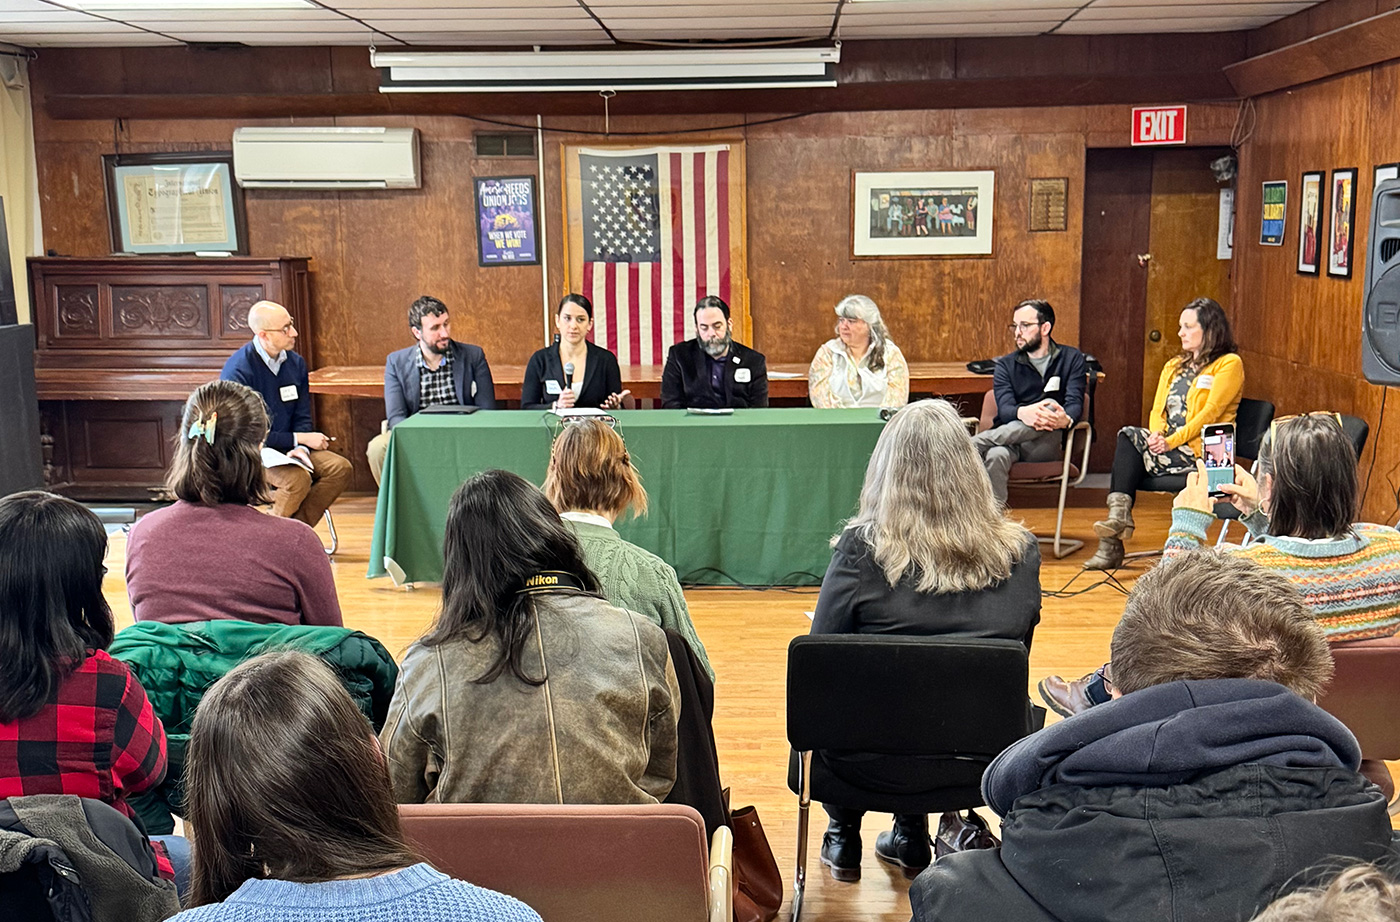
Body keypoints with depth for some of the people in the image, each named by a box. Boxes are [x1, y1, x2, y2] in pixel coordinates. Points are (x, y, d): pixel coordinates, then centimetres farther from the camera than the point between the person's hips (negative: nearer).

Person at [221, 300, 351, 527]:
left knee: (340, 468, -16)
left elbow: (302, 418, 8)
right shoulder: (237, 370, -15)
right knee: (298, 478, -32)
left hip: (287, 449, 7)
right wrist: (299, 439, -15)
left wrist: (300, 448, -14)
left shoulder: (295, 363, 6)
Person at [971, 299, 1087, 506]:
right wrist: (1022, 413, -32)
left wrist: (1066, 420, -32)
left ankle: (976, 443, -35)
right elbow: (1004, 409, -4)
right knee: (995, 456, -36)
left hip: (1048, 444, 0)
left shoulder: (1072, 358, 12)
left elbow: (1075, 404, -4)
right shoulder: (1006, 365, 15)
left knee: (1050, 406, -33)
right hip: (1009, 441, 1)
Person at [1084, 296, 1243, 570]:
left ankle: (1119, 514, -23)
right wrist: (1156, 434, -9)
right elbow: (1157, 410, 14)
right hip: (1167, 447, 6)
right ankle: (1118, 516, -30)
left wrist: (1171, 441, -19)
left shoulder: (1229, 364, 1)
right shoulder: (1174, 367, 24)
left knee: (1129, 439, -26)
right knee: (1128, 437, -26)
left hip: (1202, 452, -6)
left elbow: (1210, 413, -10)